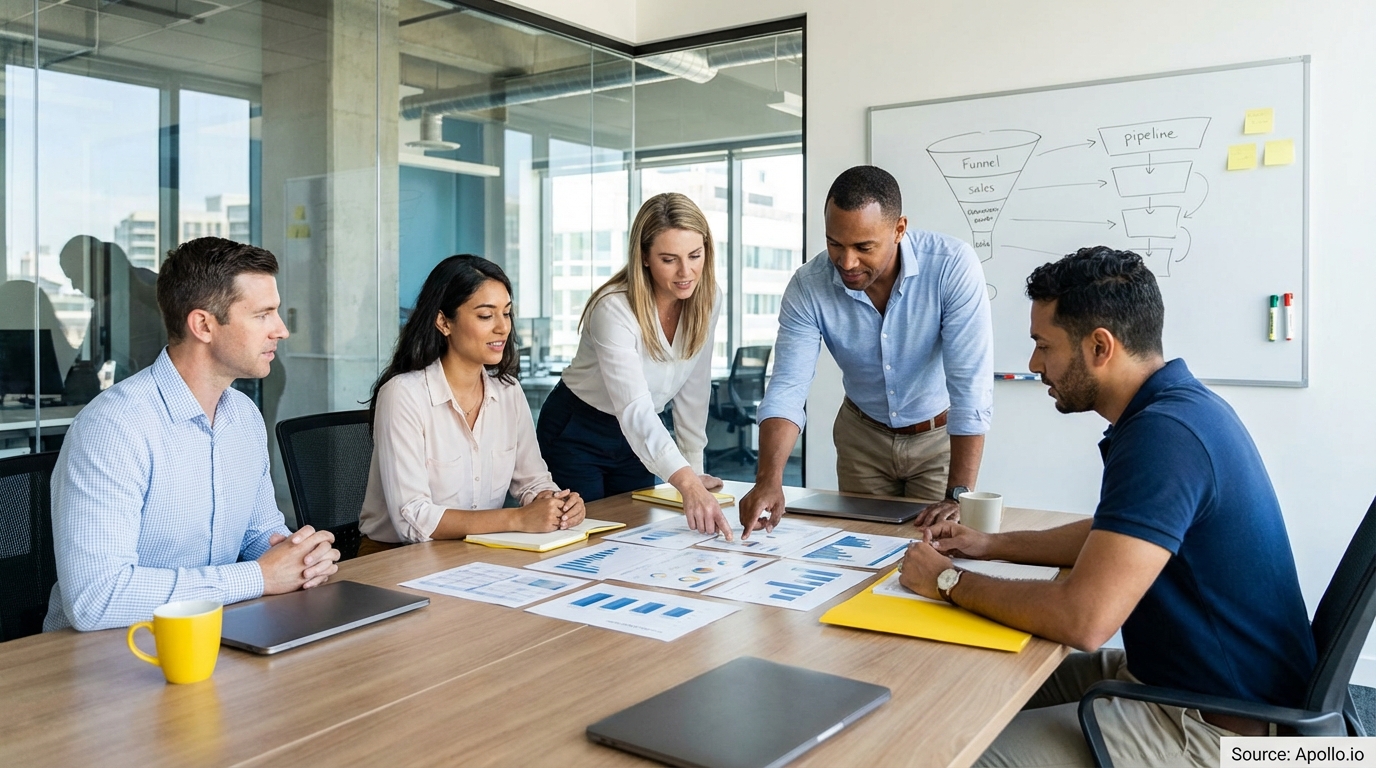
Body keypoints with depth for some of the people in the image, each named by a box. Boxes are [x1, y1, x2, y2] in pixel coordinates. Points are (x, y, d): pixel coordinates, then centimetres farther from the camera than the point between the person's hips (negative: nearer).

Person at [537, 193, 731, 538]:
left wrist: (695, 468, 0)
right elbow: (635, 411, -41)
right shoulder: (615, 309, -31)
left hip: (635, 439, 6)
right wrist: (687, 484, -52)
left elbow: (693, 388, 0)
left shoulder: (707, 299, -11)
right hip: (576, 433, -5)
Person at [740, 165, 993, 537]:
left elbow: (971, 386, -29)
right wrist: (768, 479, -39)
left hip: (940, 435, -2)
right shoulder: (808, 286, -21)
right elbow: (787, 390, -23)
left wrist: (958, 497, -33)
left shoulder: (953, 266, -27)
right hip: (863, 434, 2)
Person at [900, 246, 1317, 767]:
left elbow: (1083, 619, -33)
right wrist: (993, 545, 13)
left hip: (1213, 725, -10)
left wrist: (949, 581, -18)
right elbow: (1113, 536, 21)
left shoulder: (1164, 433, -28)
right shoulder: (1178, 406, 6)